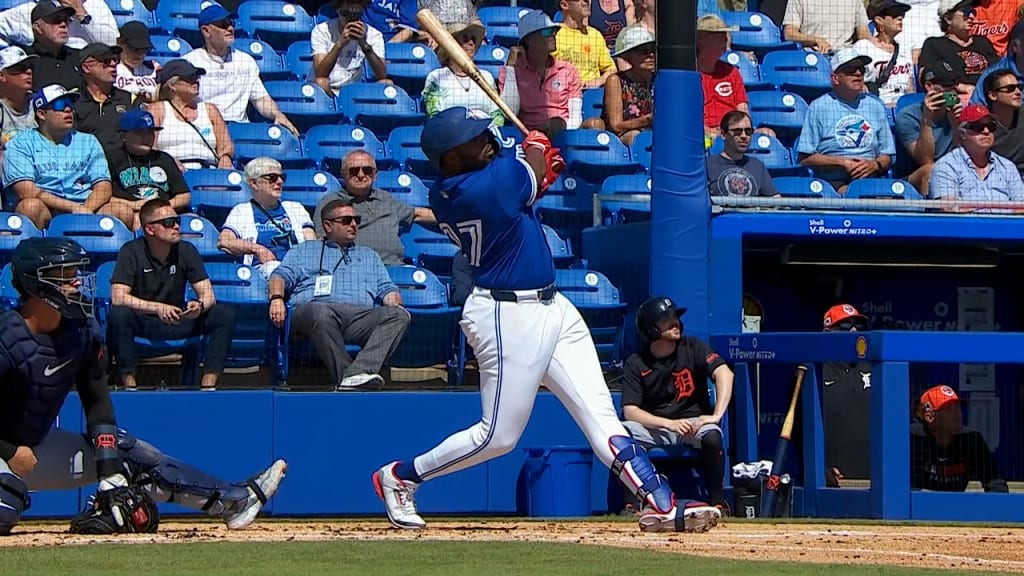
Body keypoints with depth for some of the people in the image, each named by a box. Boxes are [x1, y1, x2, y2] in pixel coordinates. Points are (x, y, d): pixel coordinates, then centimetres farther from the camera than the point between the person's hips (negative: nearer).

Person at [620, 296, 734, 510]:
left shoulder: (692, 348, -3)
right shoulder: (636, 363, -2)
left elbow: (724, 373, -18)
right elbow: (630, 411, -11)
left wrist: (716, 415, -32)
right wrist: (670, 424, -26)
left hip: (693, 422, -1)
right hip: (654, 427, 1)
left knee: (712, 436, -36)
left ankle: (717, 501, -20)